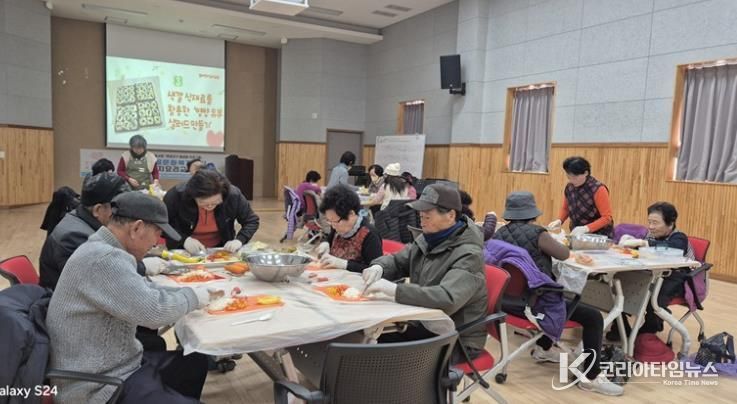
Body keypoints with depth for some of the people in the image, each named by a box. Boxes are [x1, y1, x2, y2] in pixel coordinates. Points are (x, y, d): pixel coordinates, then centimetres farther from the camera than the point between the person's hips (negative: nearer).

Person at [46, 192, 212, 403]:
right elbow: (154, 311, -30)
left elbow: (142, 291, 17)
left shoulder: (104, 251, 7)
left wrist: (189, 292, 4)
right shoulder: (103, 259, -26)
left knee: (196, 362, 16)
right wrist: (193, 297, -11)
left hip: (115, 364, 10)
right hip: (100, 386, -10)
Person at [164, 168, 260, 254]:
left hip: (221, 250, 0)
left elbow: (252, 221, -4)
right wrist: (183, 239, -23)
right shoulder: (176, 195, -21)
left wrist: (239, 240, -20)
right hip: (183, 251, 0)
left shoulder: (234, 195, -18)